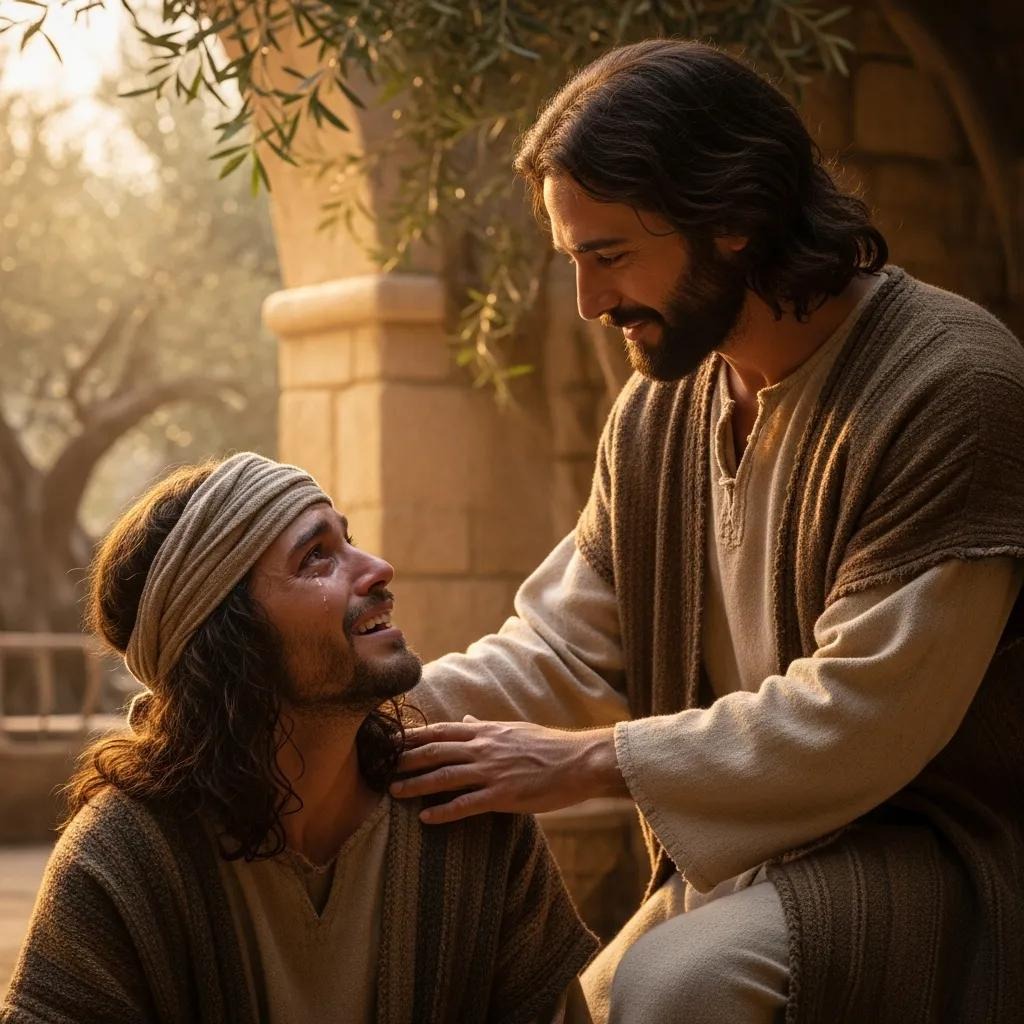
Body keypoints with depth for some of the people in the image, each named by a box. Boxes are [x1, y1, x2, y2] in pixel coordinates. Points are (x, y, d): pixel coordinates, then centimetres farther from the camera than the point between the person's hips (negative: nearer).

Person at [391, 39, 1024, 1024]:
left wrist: (585, 759, -19)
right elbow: (563, 647, 5)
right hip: (739, 853, 8)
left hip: (942, 850, -7)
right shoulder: (657, 411, 6)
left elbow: (859, 720, -23)